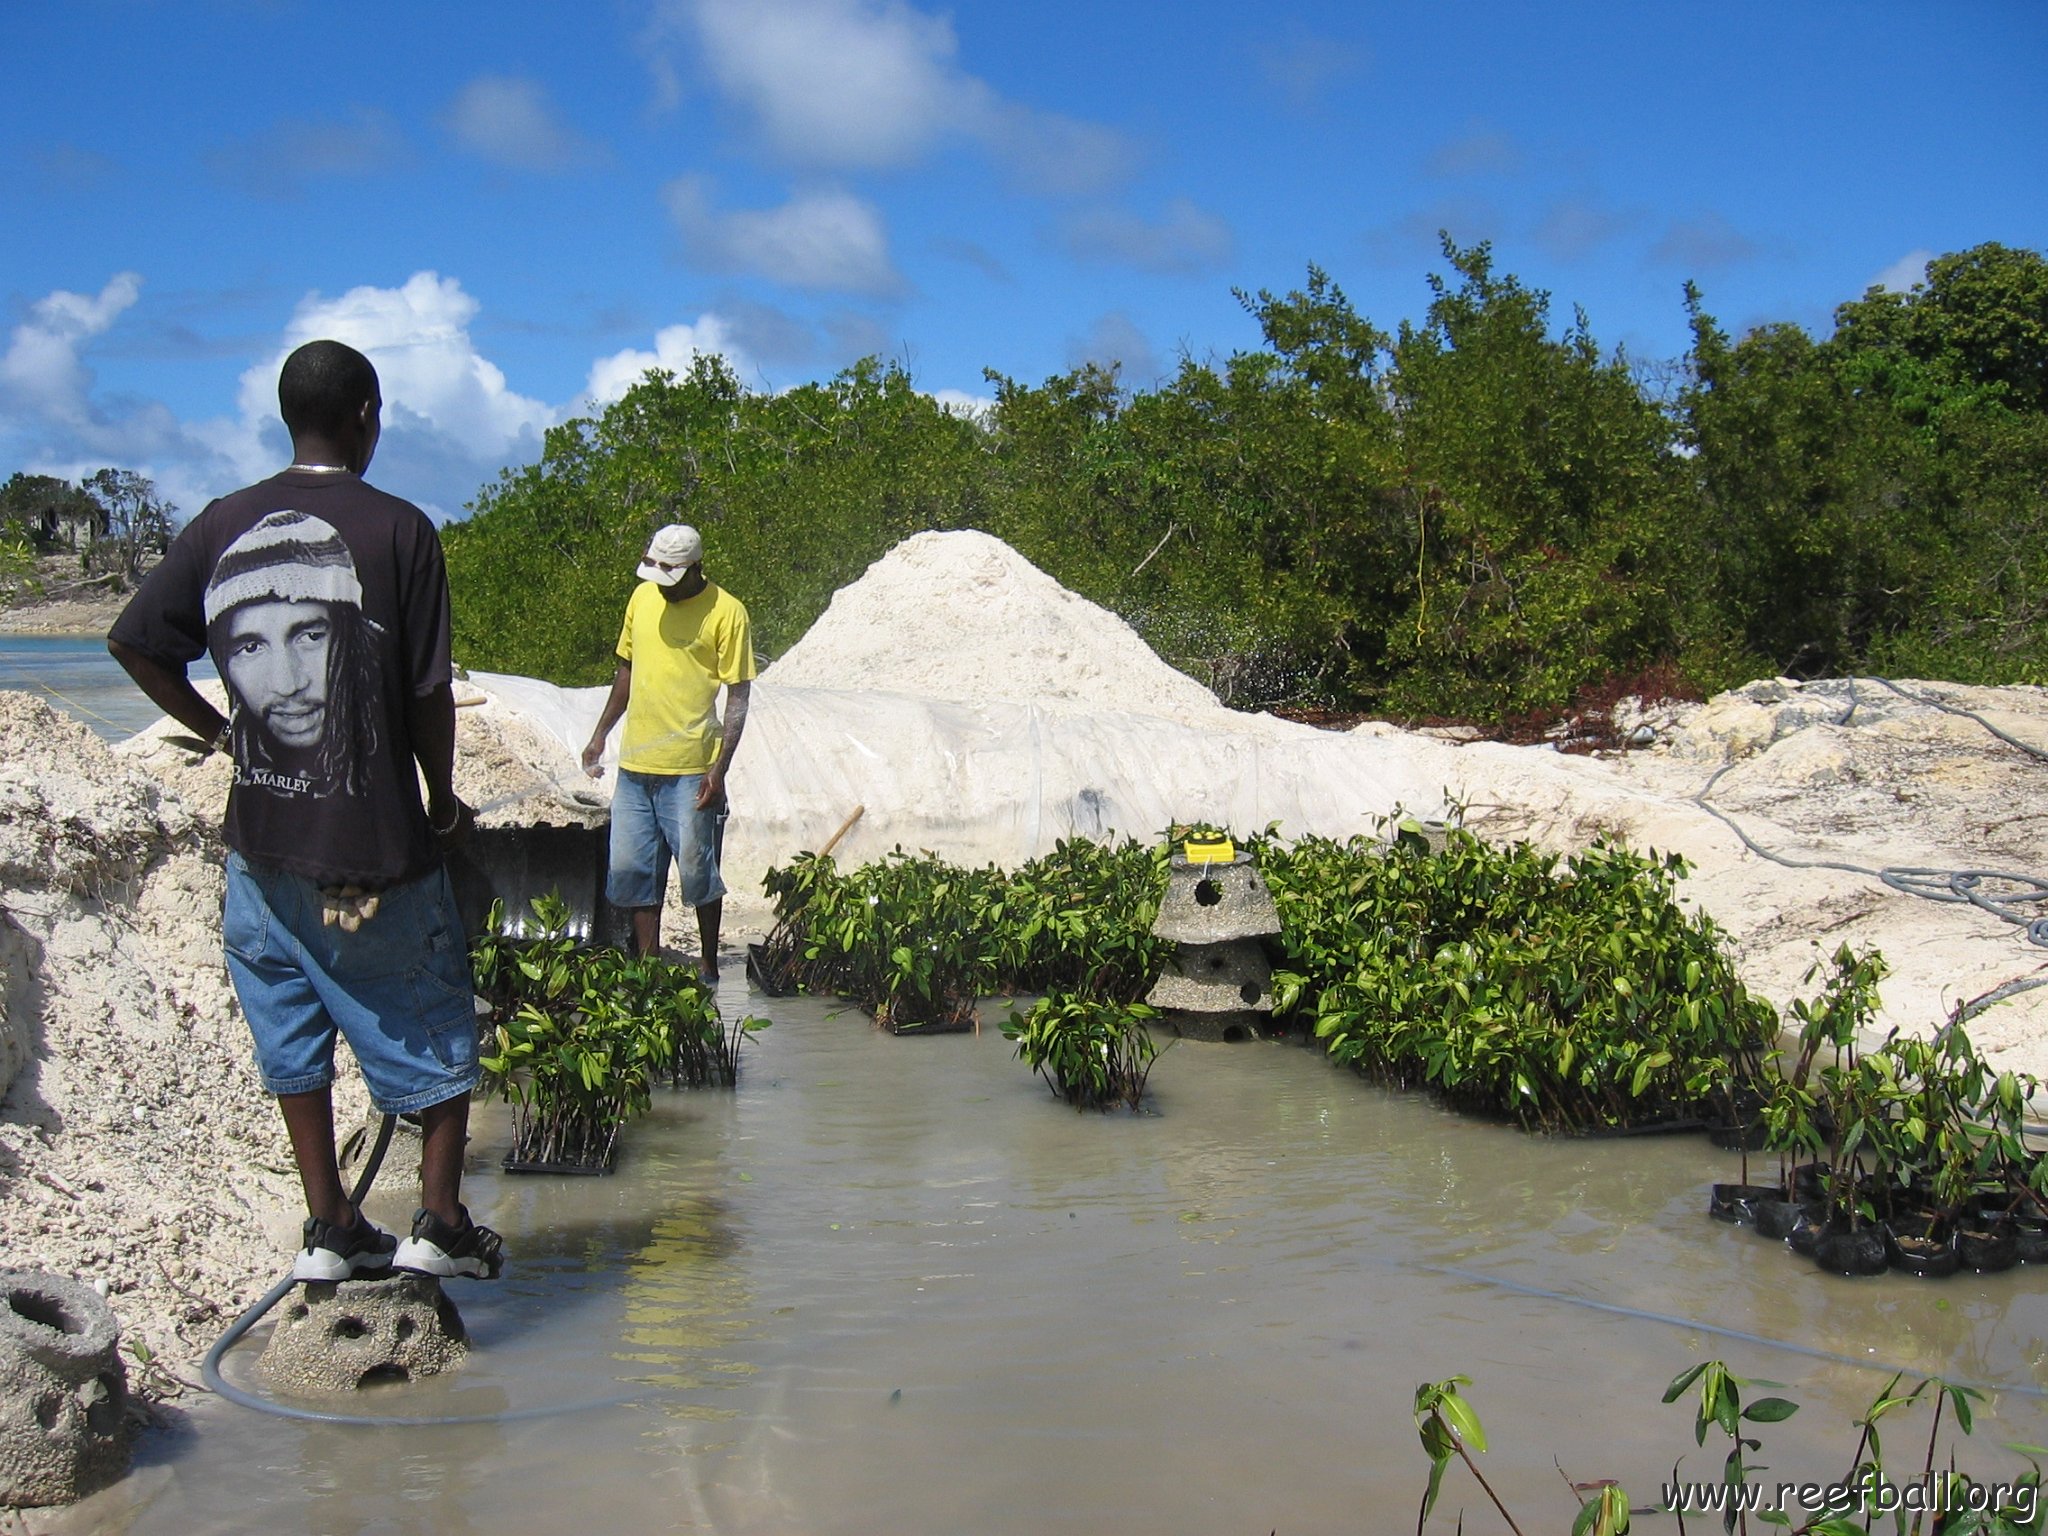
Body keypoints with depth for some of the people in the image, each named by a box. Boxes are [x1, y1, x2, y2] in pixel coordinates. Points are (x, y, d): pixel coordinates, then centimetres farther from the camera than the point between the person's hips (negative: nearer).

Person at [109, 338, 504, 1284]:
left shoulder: (222, 526, 2)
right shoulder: (397, 530, -11)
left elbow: (133, 643, 5)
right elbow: (430, 692, -11)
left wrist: (217, 731, 15)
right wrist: (443, 800, 4)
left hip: (261, 832, 4)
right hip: (373, 837, -4)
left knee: (293, 1035, 15)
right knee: (431, 1029, 11)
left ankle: (329, 1229, 19)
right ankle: (440, 1223, 10)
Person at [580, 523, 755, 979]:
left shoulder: (726, 612, -8)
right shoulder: (643, 597, 9)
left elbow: (739, 697, -9)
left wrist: (720, 769, -15)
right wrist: (601, 734, 18)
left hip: (691, 769, -6)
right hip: (634, 765, 6)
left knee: (696, 870, 2)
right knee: (630, 869, 8)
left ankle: (710, 967, 17)